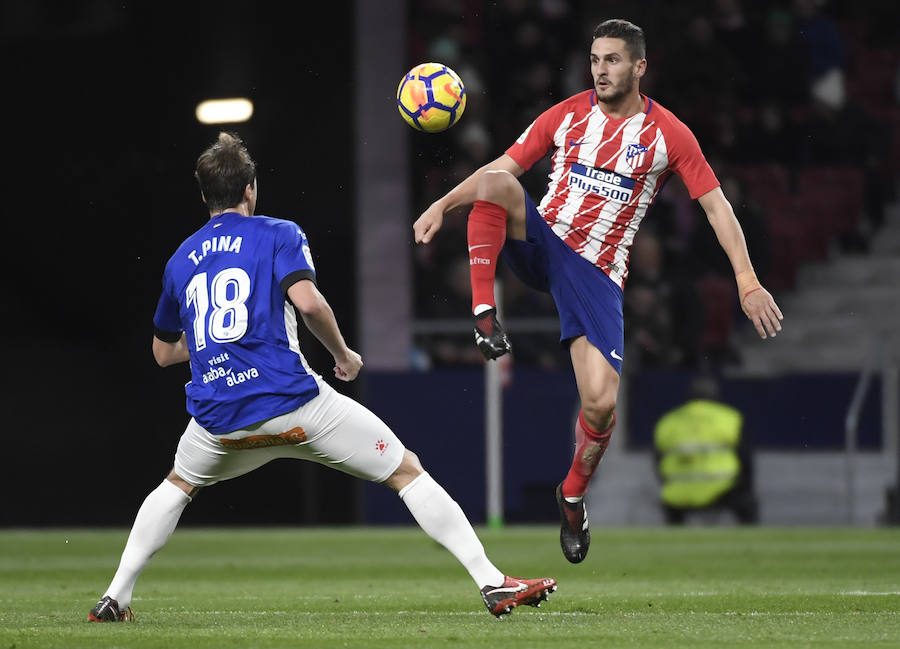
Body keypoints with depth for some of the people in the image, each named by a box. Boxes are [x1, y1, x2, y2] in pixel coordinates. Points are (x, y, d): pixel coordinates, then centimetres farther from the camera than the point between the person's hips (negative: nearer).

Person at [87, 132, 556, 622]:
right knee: (407, 471, 5)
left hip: (218, 417, 4)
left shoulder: (180, 261, 19)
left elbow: (163, 352, 29)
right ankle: (492, 584, -6)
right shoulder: (277, 234, 5)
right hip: (292, 401, -4)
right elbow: (307, 301, -13)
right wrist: (343, 355, 2)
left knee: (178, 485, 35)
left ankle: (115, 597, 24)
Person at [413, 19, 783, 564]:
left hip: (597, 273, -1)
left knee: (602, 403, -15)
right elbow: (502, 167, 7)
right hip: (542, 241, 1)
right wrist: (443, 205, -8)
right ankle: (485, 313, -31)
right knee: (495, 185, -32)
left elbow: (716, 206, 0)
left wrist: (748, 283, -9)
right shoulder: (566, 115, 5)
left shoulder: (669, 135, -1)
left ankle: (574, 493, 15)